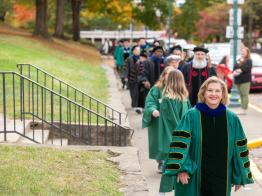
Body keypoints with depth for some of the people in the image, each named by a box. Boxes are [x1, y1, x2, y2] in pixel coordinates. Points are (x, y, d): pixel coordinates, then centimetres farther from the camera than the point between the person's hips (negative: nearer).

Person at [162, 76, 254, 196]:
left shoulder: (232, 119, 3)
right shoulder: (192, 116, -6)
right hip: (195, 176, -2)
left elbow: (240, 148, 7)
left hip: (222, 178, 2)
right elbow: (180, 143, -8)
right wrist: (181, 168, -17)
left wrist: (240, 177, 8)